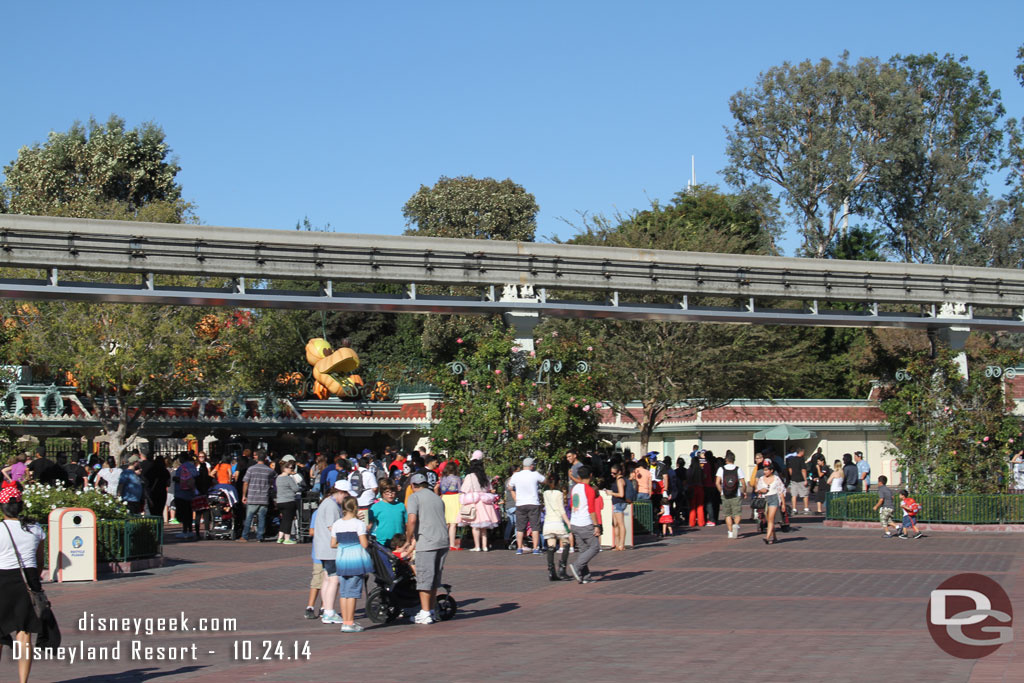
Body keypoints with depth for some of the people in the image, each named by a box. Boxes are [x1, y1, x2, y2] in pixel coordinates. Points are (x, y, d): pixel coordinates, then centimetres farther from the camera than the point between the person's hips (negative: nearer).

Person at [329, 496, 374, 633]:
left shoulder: (336, 524, 6)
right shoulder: (359, 523, -8)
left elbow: (333, 544, 8)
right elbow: (364, 544, -12)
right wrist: (368, 541, 10)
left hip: (341, 558, 5)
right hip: (356, 558, -5)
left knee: (343, 591, 10)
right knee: (353, 591, -2)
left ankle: (345, 621, 11)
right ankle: (349, 623, -2)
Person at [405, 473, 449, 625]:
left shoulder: (414, 497, 0)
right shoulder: (437, 497, 21)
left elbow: (412, 520, -14)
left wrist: (408, 540, -1)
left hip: (427, 542, -7)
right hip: (443, 541, 7)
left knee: (424, 578, -1)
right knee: (435, 577, 15)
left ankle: (425, 613, 0)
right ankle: (432, 611, 20)